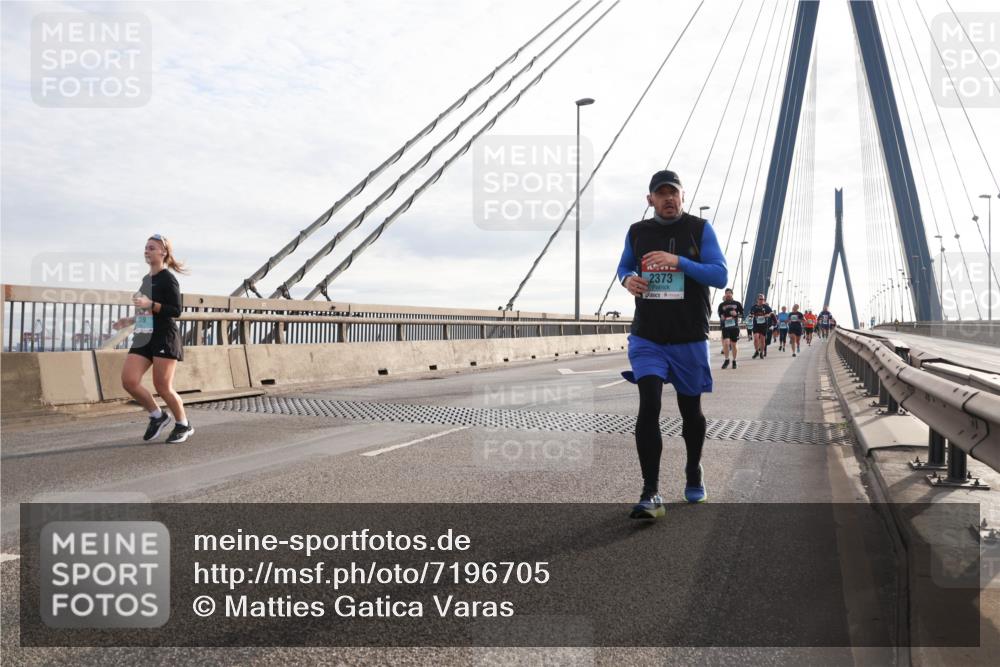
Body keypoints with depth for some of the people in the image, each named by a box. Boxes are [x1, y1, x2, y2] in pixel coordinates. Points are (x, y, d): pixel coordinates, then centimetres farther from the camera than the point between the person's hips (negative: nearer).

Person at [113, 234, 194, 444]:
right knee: (129, 381, -5)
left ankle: (183, 425, 15)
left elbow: (176, 311, -16)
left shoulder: (167, 279, -8)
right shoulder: (146, 279, 18)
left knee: (162, 387, -5)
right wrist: (131, 320, 18)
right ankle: (157, 416, 14)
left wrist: (149, 304, -23)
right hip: (143, 337, 8)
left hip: (164, 337, -8)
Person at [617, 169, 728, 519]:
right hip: (647, 338, 1)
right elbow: (624, 266, 21)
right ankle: (651, 494, -13)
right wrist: (628, 279, -4)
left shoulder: (700, 229, -2)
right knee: (648, 406, -15)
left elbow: (720, 275, -9)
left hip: (689, 339, 0)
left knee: (690, 410, 13)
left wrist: (678, 261, -22)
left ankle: (694, 473, 39)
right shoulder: (637, 232, 6)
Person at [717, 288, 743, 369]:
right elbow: (720, 315, 14)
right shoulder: (722, 305, 8)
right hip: (725, 326, 0)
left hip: (734, 326, 0)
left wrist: (736, 314, -11)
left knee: (733, 344, 5)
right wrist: (722, 318, -9)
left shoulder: (737, 304, 7)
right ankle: (726, 360, 2)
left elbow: (742, 314, 9)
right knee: (726, 343, -16)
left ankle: (734, 361, 20)